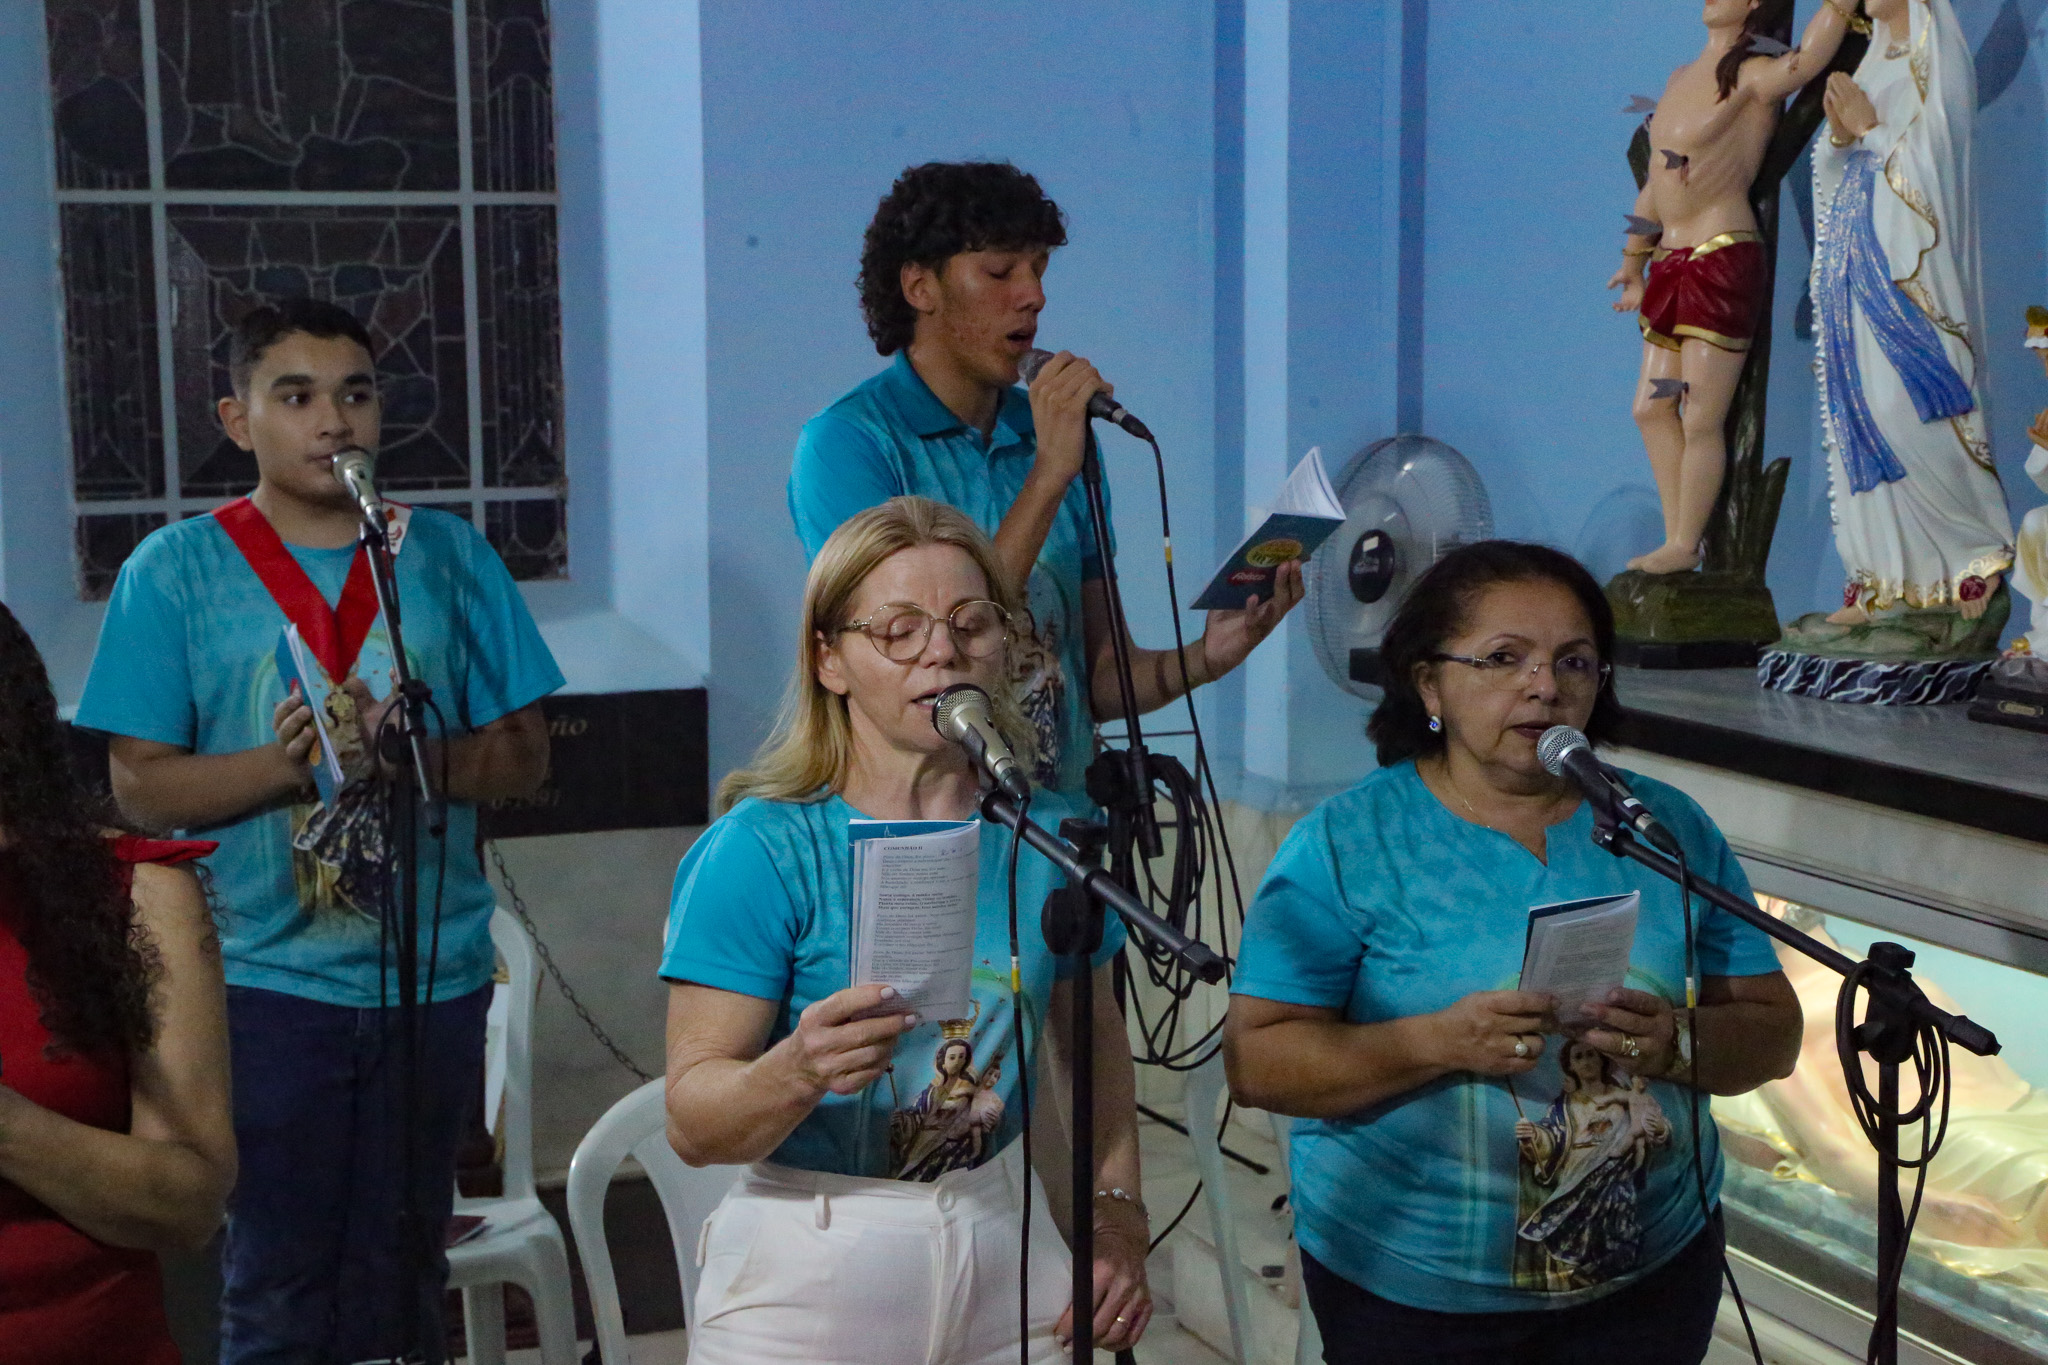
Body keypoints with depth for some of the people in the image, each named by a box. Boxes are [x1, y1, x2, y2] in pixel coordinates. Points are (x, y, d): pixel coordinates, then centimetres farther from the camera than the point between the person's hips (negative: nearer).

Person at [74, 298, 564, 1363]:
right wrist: (289, 762, -20)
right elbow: (142, 787, -4)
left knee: (402, 1278, 12)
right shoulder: (174, 569, 1)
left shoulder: (449, 557, 6)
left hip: (433, 975, 2)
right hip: (263, 983, -2)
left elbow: (523, 756, 4)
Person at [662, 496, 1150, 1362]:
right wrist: (800, 1071, -35)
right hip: (807, 1279, -4)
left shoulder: (1046, 834, 1)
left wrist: (1117, 1213, 3)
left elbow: (1095, 1043, 15)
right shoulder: (762, 850, -14)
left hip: (1006, 1254, 4)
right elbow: (692, 1124, -16)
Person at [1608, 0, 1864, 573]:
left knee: (1701, 419, -3)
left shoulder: (1755, 76, -8)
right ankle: (1675, 539, 19)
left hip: (1723, 262, -8)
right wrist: (1634, 266, 25)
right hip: (1673, 263, 8)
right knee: (1651, 408, 10)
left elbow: (1812, 54, -33)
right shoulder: (1682, 77, 16)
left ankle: (1684, 547, 8)